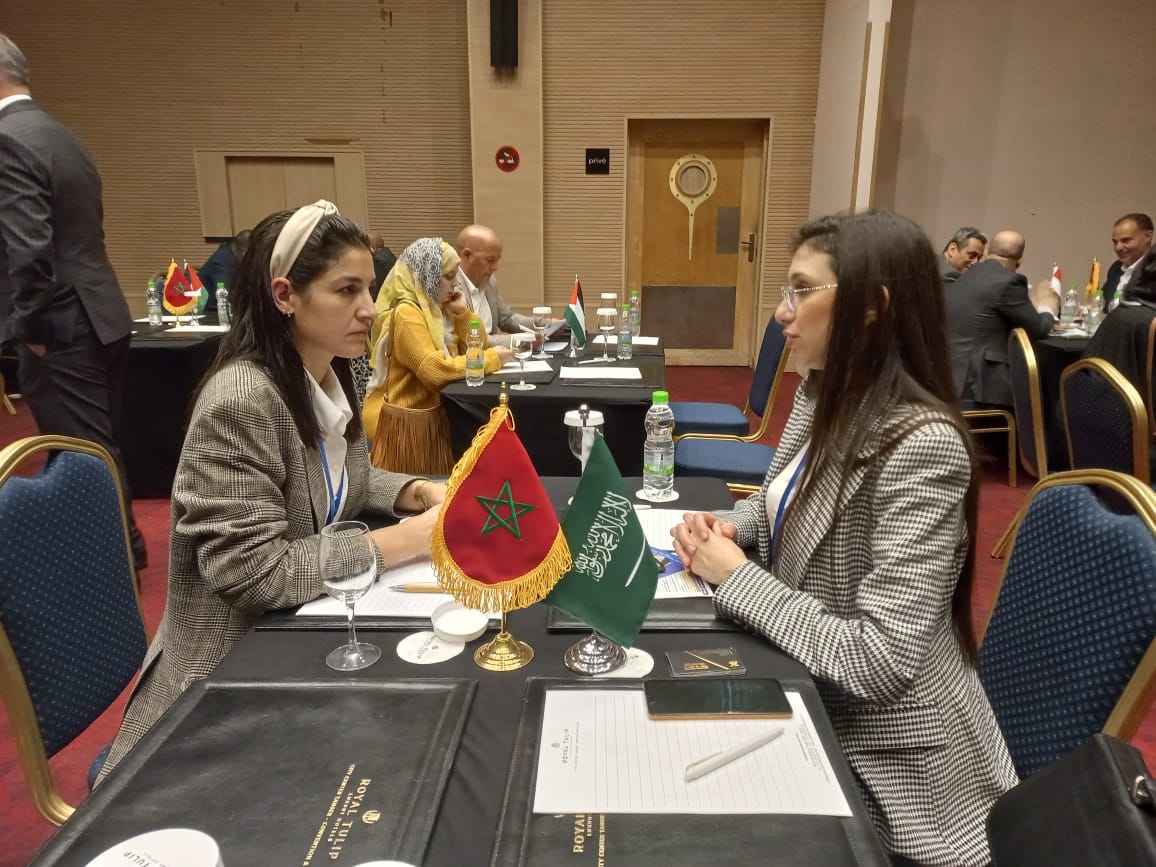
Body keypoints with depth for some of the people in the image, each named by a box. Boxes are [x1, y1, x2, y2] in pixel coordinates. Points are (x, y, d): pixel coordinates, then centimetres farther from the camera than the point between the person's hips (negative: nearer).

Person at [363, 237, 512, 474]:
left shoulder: (436, 307, 8)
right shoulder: (406, 314, -20)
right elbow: (435, 370, -30)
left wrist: (462, 312, -5)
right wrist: (491, 358, -22)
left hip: (433, 413, 9)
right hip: (406, 422, -8)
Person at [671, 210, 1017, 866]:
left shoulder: (920, 443, -29)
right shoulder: (824, 395, -1)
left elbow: (880, 663, -33)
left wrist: (734, 576, -23)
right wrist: (729, 526, -5)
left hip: (885, 746, -7)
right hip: (816, 699, 7)